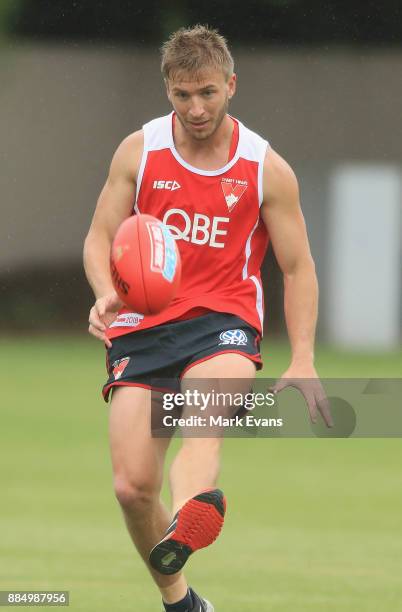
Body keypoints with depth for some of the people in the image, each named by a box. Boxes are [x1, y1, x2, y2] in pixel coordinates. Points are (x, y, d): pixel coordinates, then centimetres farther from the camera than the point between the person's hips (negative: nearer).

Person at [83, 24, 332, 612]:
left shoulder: (268, 170, 2)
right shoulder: (139, 151, 5)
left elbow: (298, 267, 9)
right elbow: (100, 237, 10)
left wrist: (303, 362, -1)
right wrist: (106, 294, -13)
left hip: (223, 321, -2)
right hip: (142, 326, 2)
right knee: (132, 486, -9)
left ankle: (191, 520, -66)